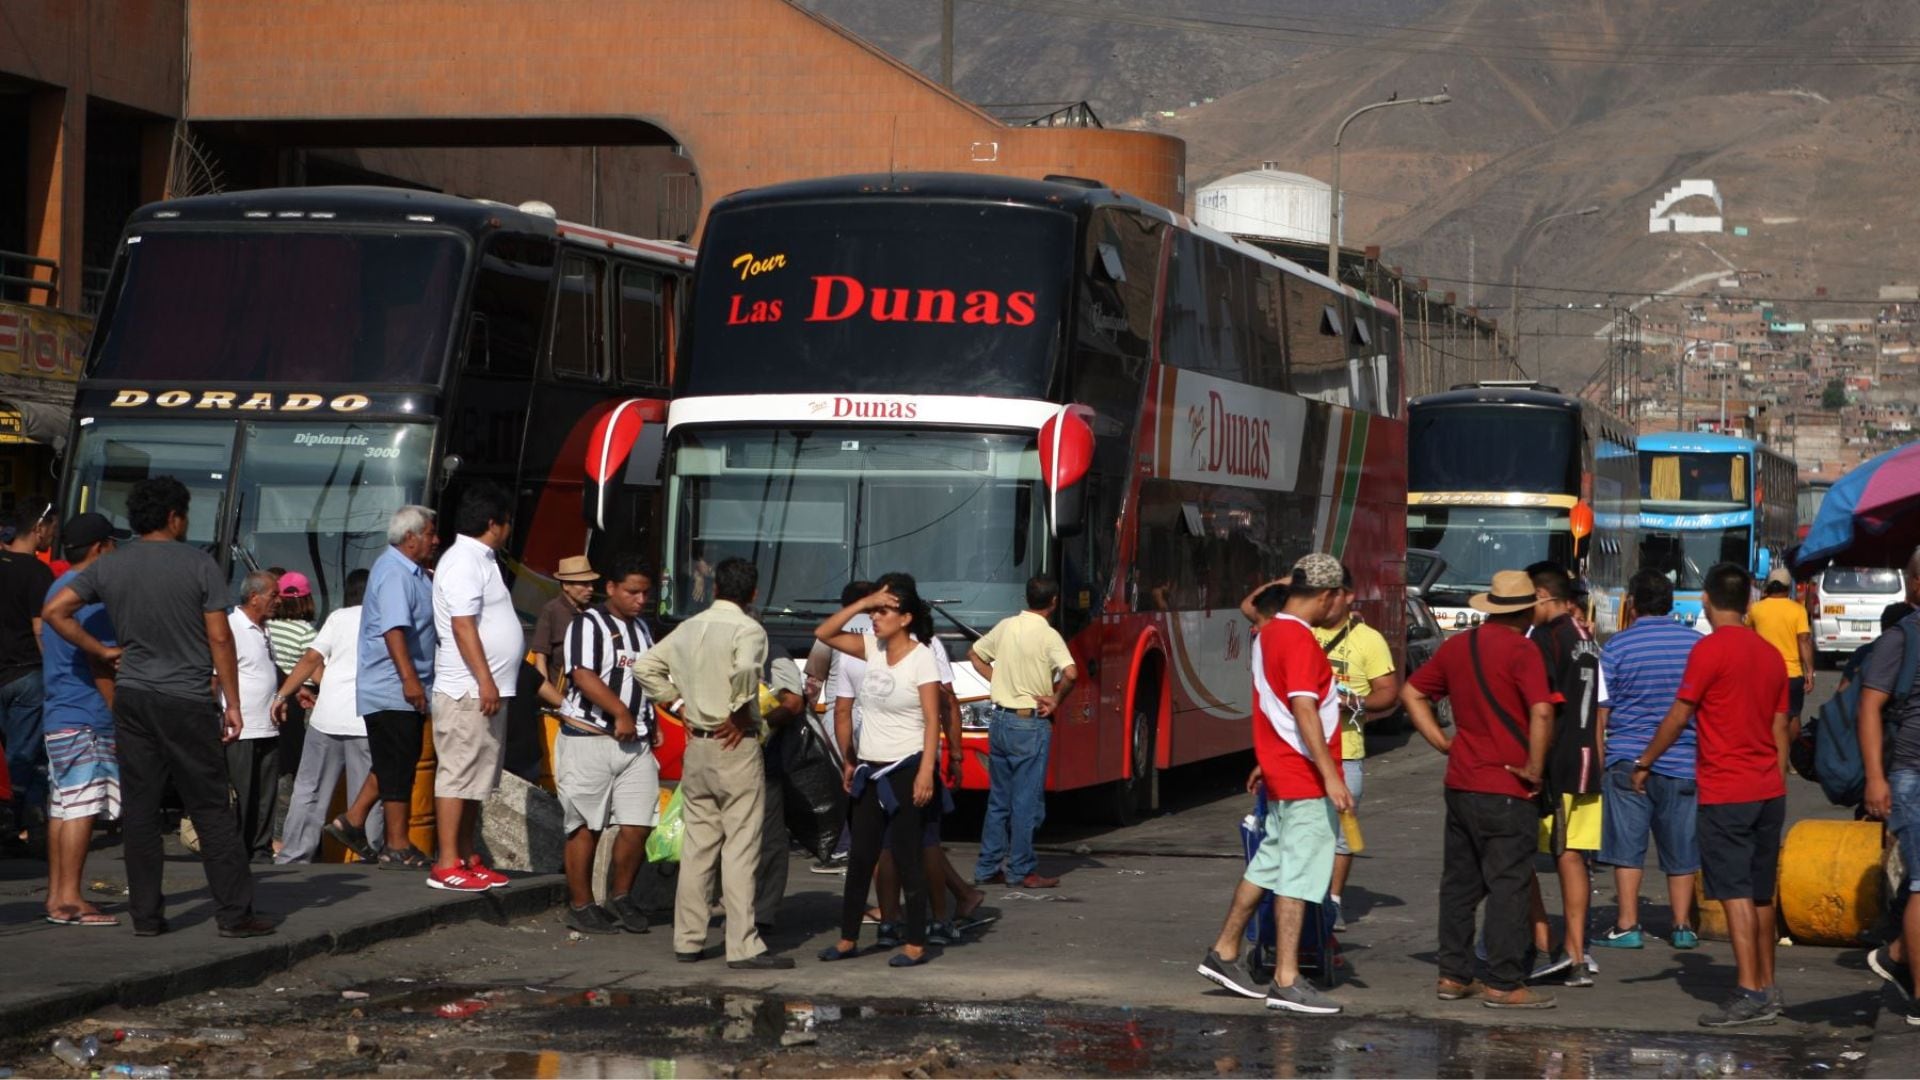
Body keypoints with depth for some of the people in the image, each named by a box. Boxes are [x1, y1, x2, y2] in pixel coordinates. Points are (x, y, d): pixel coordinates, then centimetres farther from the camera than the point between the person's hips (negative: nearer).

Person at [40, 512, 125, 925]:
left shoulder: (57, 589, 18)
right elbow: (100, 664, -17)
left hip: (58, 717, 10)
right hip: (87, 719, -10)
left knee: (63, 808, 10)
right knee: (81, 808, -10)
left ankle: (56, 896, 12)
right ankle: (69, 899, -11)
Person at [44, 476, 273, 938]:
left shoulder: (109, 567, 5)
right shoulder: (199, 565, -5)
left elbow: (54, 611, 2)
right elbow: (220, 639, -6)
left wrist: (103, 652, 9)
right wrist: (232, 703, -1)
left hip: (132, 697, 4)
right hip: (187, 701, -4)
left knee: (139, 809, 7)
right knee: (211, 810, 1)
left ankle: (146, 914, 8)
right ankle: (235, 913, 2)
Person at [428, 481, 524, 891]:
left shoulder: (481, 560, 18)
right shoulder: (464, 561, -13)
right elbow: (462, 625, -21)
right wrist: (485, 680, -25)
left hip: (486, 690, 10)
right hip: (468, 691, -10)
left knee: (475, 779, 13)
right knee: (458, 775, -8)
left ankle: (467, 858, 19)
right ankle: (446, 865, -7)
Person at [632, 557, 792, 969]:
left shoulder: (688, 628, 9)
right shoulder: (748, 630, -11)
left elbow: (645, 666, 15)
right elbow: (745, 669, -31)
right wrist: (739, 714, -16)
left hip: (696, 747, 6)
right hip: (735, 747, -6)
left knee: (697, 844, 13)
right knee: (740, 847, -4)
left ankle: (688, 940, 16)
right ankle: (743, 946, -5)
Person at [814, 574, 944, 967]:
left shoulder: (921, 658, -11)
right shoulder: (873, 649, 6)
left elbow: (932, 720, -14)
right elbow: (824, 633, 4)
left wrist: (926, 772, -22)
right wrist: (863, 602, -5)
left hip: (906, 769, -7)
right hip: (870, 771, 7)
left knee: (907, 858, -2)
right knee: (860, 858, 10)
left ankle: (916, 944, 4)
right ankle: (848, 939, 17)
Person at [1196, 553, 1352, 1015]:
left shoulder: (1269, 634, 13)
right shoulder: (1300, 640, -18)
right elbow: (1304, 711, -24)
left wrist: (1266, 762, 30)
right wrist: (1330, 776, -25)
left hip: (1281, 772, 10)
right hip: (1306, 778, -10)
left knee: (1268, 865, 17)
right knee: (1299, 875, -6)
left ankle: (1224, 953, 24)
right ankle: (1287, 982, -3)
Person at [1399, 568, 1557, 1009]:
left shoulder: (1457, 646, 9)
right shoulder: (1522, 650, -13)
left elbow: (1411, 693, 17)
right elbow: (1541, 711, -25)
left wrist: (1442, 741, 13)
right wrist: (1535, 768, -15)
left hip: (1460, 783, 7)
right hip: (1505, 790, -7)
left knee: (1459, 882, 13)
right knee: (1508, 886, -1)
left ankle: (1453, 975, 17)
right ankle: (1504, 985, 1)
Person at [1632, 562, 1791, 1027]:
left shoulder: (1710, 649, -12)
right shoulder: (1771, 654, 10)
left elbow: (1679, 716, -9)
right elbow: (1780, 729, 14)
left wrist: (1645, 762, 3)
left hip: (1726, 794, -7)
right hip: (1769, 792, 7)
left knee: (1735, 893, -8)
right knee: (1761, 894, 14)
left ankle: (1750, 994, -13)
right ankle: (1768, 988, 20)